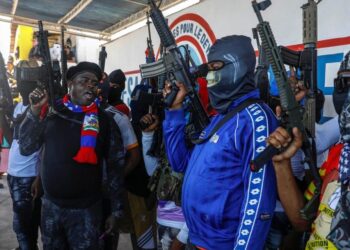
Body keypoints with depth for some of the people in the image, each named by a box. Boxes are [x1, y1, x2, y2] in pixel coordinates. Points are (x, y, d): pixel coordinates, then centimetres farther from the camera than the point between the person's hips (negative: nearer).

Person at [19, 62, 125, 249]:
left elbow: (116, 166, -6)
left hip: (86, 209, -3)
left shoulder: (105, 121, -8)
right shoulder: (52, 115, 0)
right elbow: (26, 148, 0)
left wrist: (116, 210, -5)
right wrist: (34, 111, -12)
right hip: (50, 205, 3)